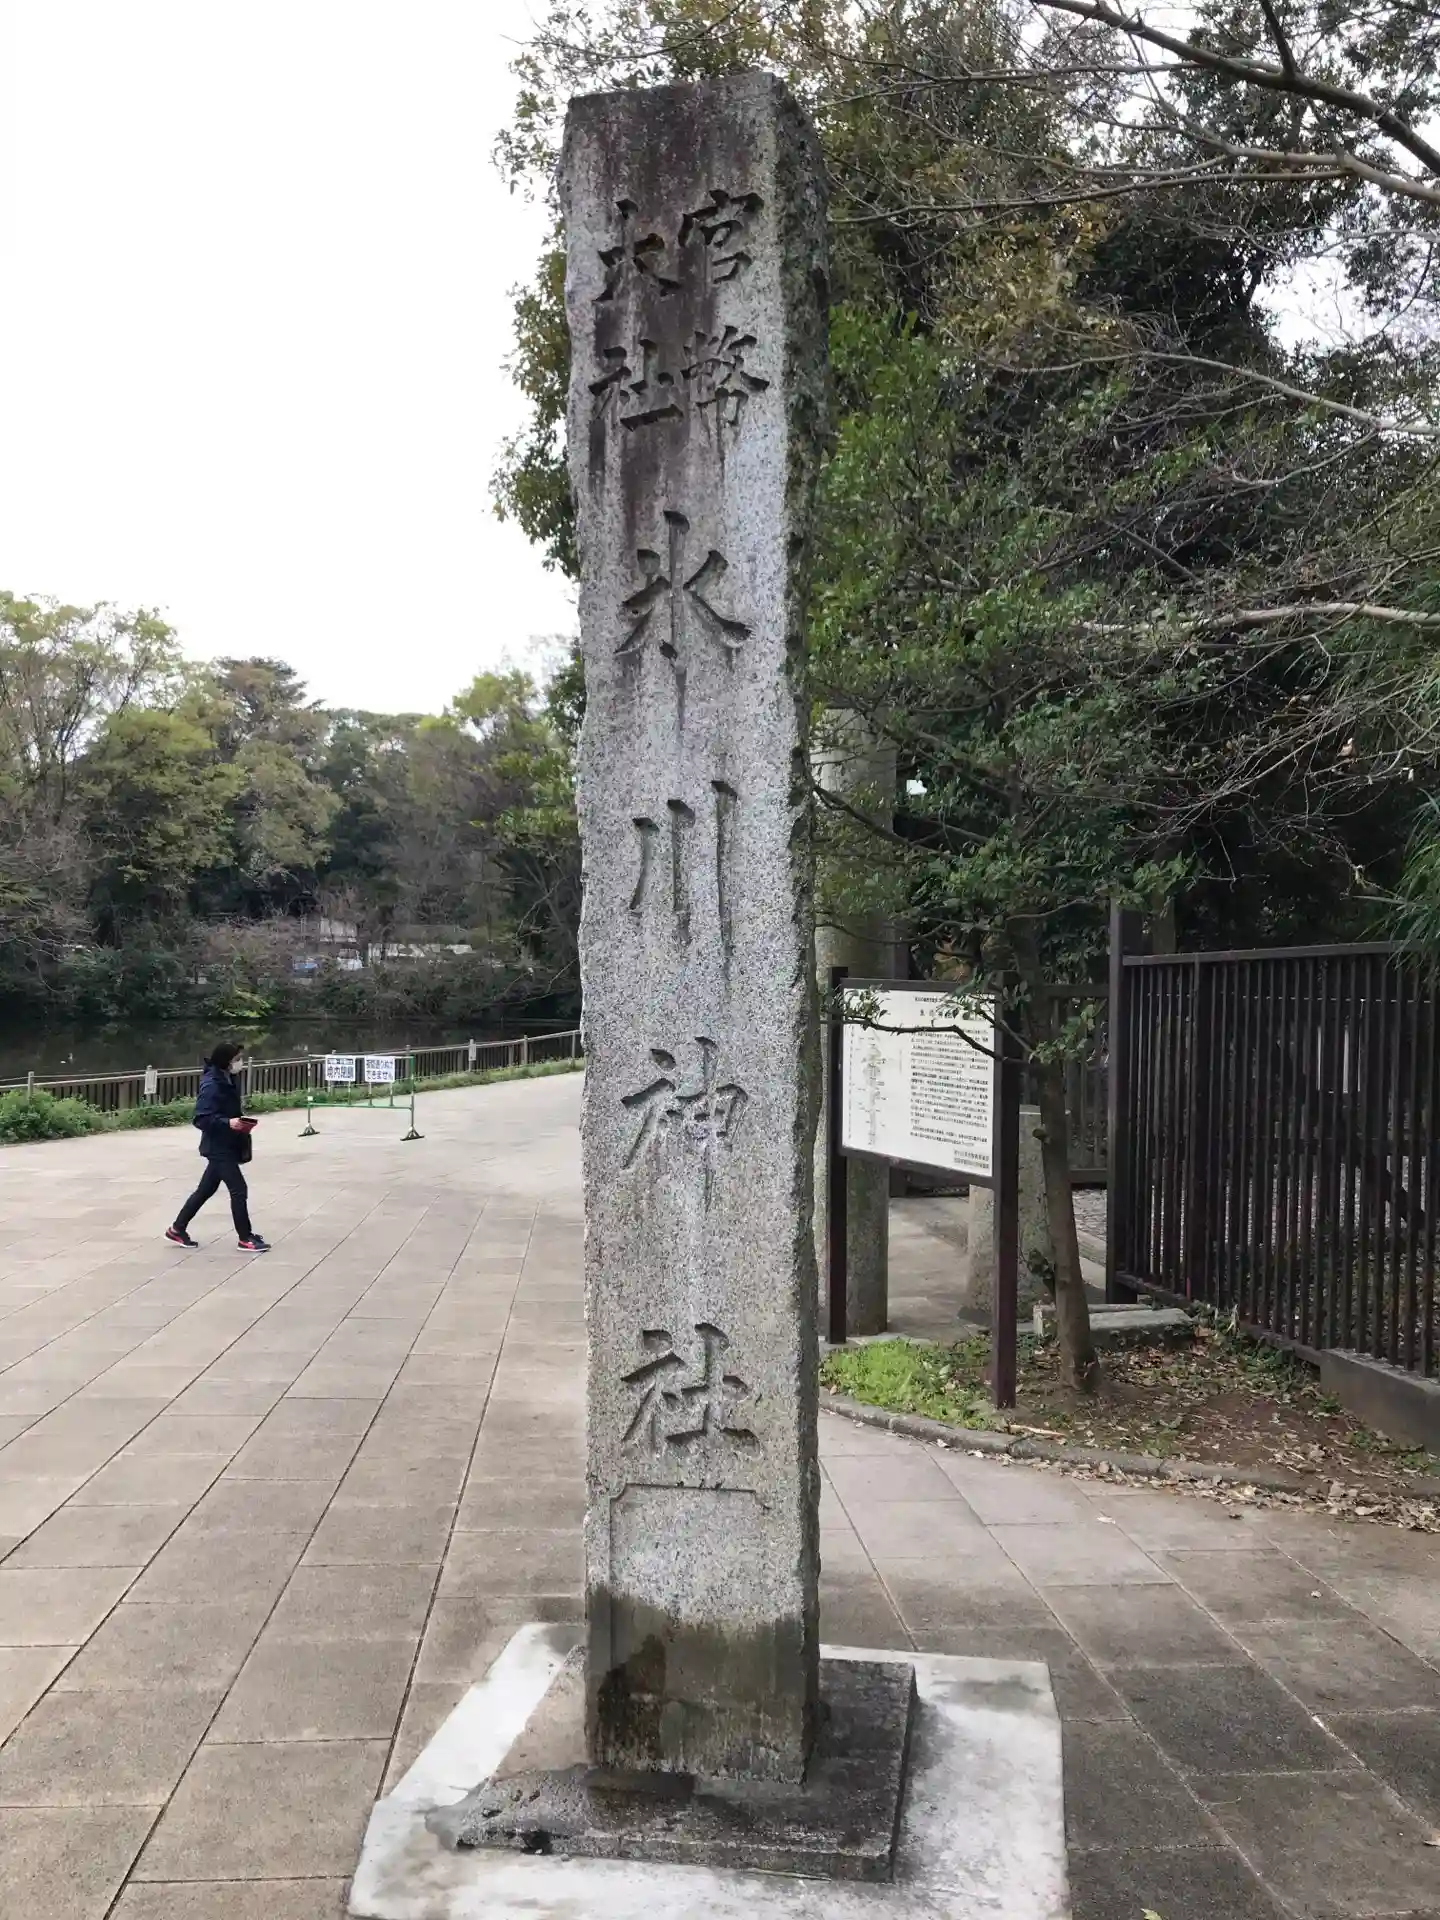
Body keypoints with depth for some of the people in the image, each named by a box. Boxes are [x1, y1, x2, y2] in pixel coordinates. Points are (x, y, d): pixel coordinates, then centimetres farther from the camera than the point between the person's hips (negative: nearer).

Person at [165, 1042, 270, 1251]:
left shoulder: (228, 1080, 8)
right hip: (218, 1147, -9)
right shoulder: (211, 1085, -20)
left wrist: (239, 1122, 5)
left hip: (226, 1145, 9)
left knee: (207, 1189, 17)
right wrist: (228, 1123, -32)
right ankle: (246, 1239, 5)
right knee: (239, 1189, -5)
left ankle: (177, 1229, 29)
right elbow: (201, 1119, -22)